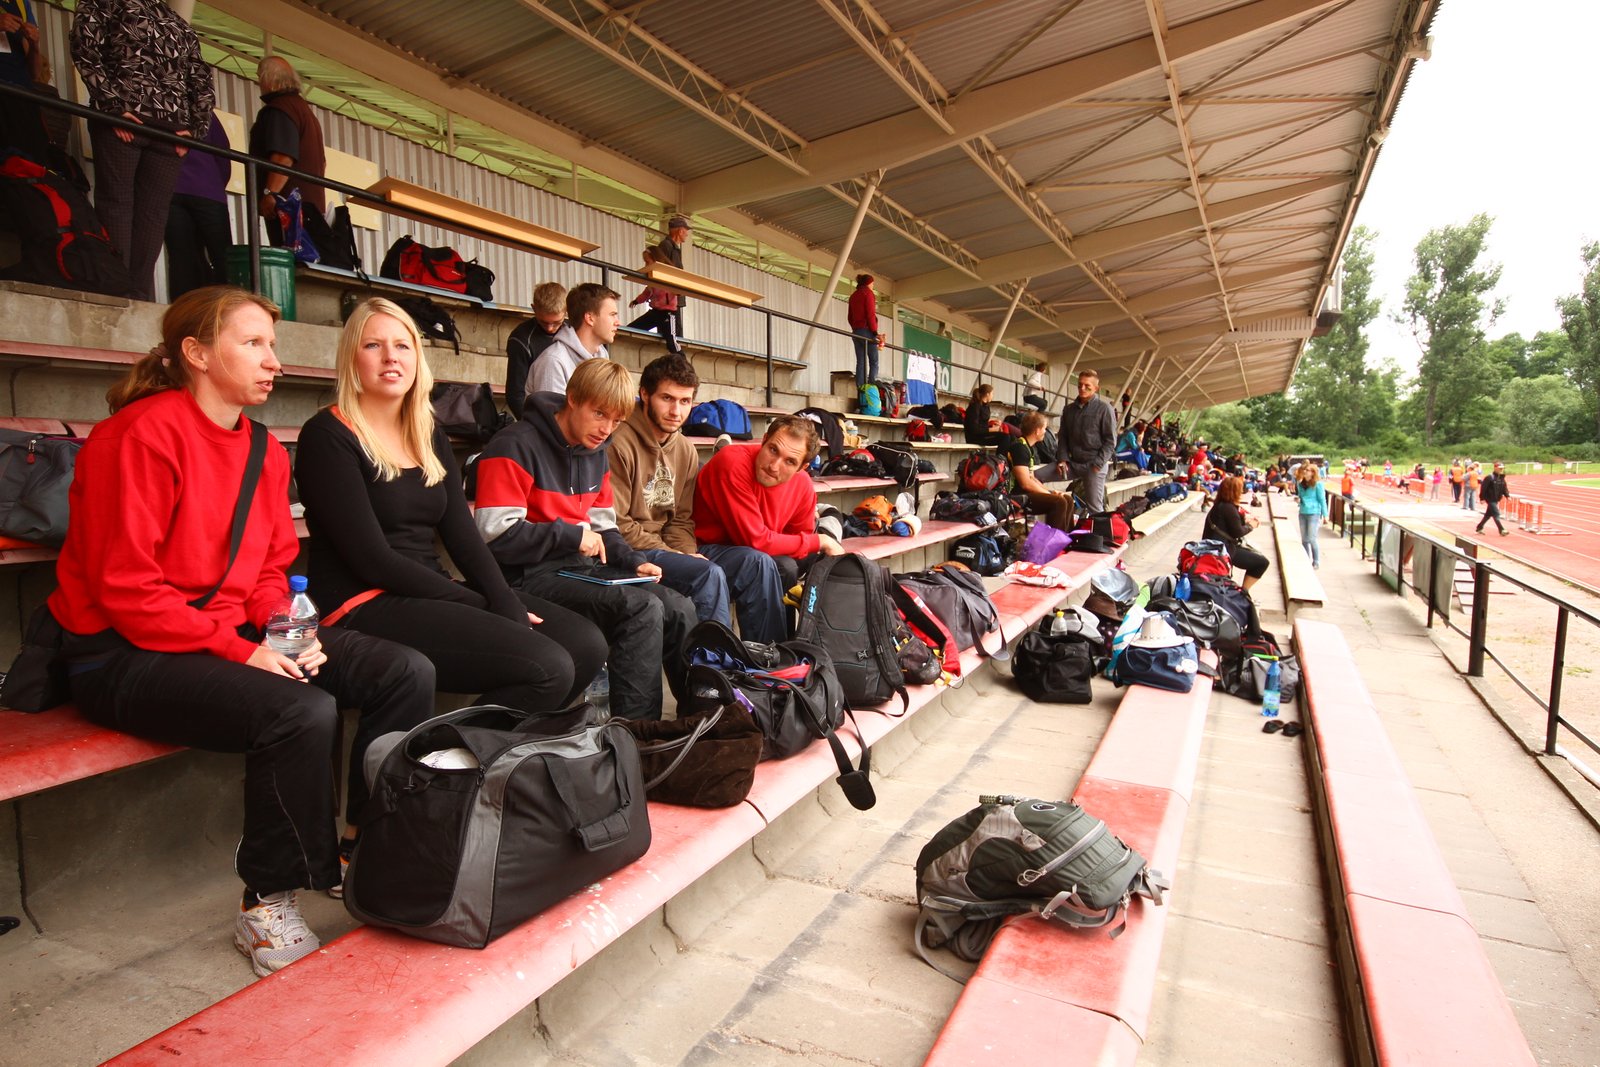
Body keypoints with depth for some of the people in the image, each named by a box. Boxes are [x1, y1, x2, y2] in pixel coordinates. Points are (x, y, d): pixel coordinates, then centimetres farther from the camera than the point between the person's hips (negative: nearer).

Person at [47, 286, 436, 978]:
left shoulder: (266, 451, 10)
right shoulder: (142, 434, -14)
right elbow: (124, 588, -18)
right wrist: (239, 652, -21)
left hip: (234, 635, 8)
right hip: (125, 655, -7)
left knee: (407, 673, -10)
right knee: (301, 710, -33)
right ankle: (268, 906, -9)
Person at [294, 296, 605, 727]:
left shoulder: (430, 437, 15)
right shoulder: (327, 436, -5)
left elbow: (463, 536, 7)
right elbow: (372, 559, -13)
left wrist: (507, 604, -10)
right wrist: (482, 606, -13)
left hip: (434, 596, 7)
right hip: (368, 607, -7)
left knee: (586, 643, -10)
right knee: (547, 668, -24)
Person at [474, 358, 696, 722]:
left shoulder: (597, 453, 13)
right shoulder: (517, 446, -12)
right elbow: (495, 534, -18)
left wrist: (634, 562, 0)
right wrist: (571, 535, -16)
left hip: (584, 567, 8)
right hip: (532, 576, -8)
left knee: (679, 608, -7)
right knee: (642, 610, -27)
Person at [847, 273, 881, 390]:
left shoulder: (853, 295, 19)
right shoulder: (868, 293, -2)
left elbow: (849, 316, 18)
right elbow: (870, 314, -11)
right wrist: (875, 332, -11)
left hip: (856, 331, 7)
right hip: (867, 330, -7)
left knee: (860, 362, 2)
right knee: (874, 362, -7)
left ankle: (860, 389, -5)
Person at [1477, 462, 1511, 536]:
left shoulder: (1502, 478, 8)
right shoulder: (1490, 478, -15)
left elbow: (1504, 488, 10)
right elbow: (1483, 488, -15)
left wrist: (1507, 495, -7)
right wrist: (1482, 498, -16)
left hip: (1496, 500, 8)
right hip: (1490, 499, -8)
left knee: (1488, 515, 15)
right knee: (1496, 514, -11)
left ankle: (1479, 528, 26)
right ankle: (1502, 530, -12)